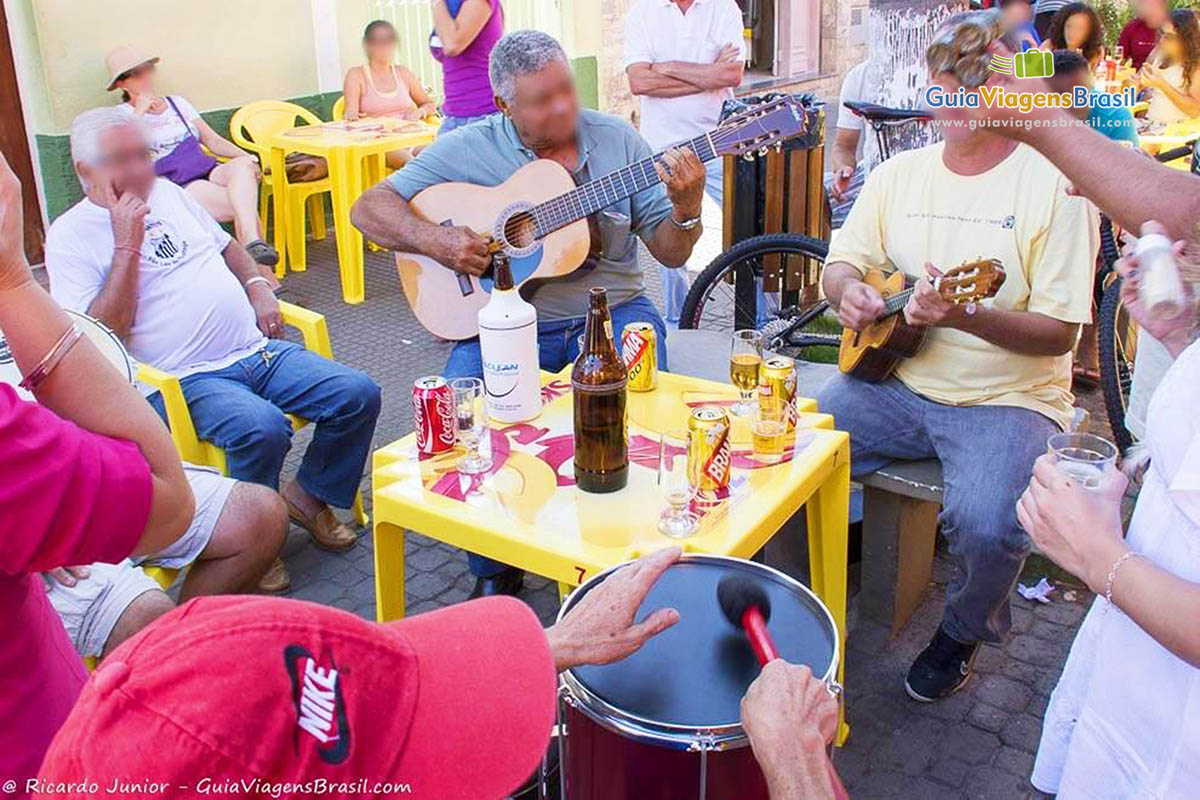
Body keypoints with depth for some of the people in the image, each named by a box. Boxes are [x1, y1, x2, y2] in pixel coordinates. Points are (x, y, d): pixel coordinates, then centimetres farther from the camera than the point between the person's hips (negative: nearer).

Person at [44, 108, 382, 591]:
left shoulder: (167, 192, 17)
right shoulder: (70, 236, -3)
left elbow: (226, 246, 30)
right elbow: (102, 332, -14)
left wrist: (257, 287, 10)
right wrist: (127, 245, -16)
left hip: (257, 349, 7)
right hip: (182, 381, -7)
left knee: (359, 394, -10)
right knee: (262, 426, -35)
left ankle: (309, 497, 11)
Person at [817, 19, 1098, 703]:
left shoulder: (1056, 184, -9)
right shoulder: (900, 172, 8)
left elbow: (1059, 332, -12)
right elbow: (841, 261, 14)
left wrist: (964, 316, -30)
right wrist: (849, 290, -11)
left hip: (1008, 398, -4)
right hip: (895, 383, 5)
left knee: (988, 526, -29)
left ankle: (966, 630, 8)